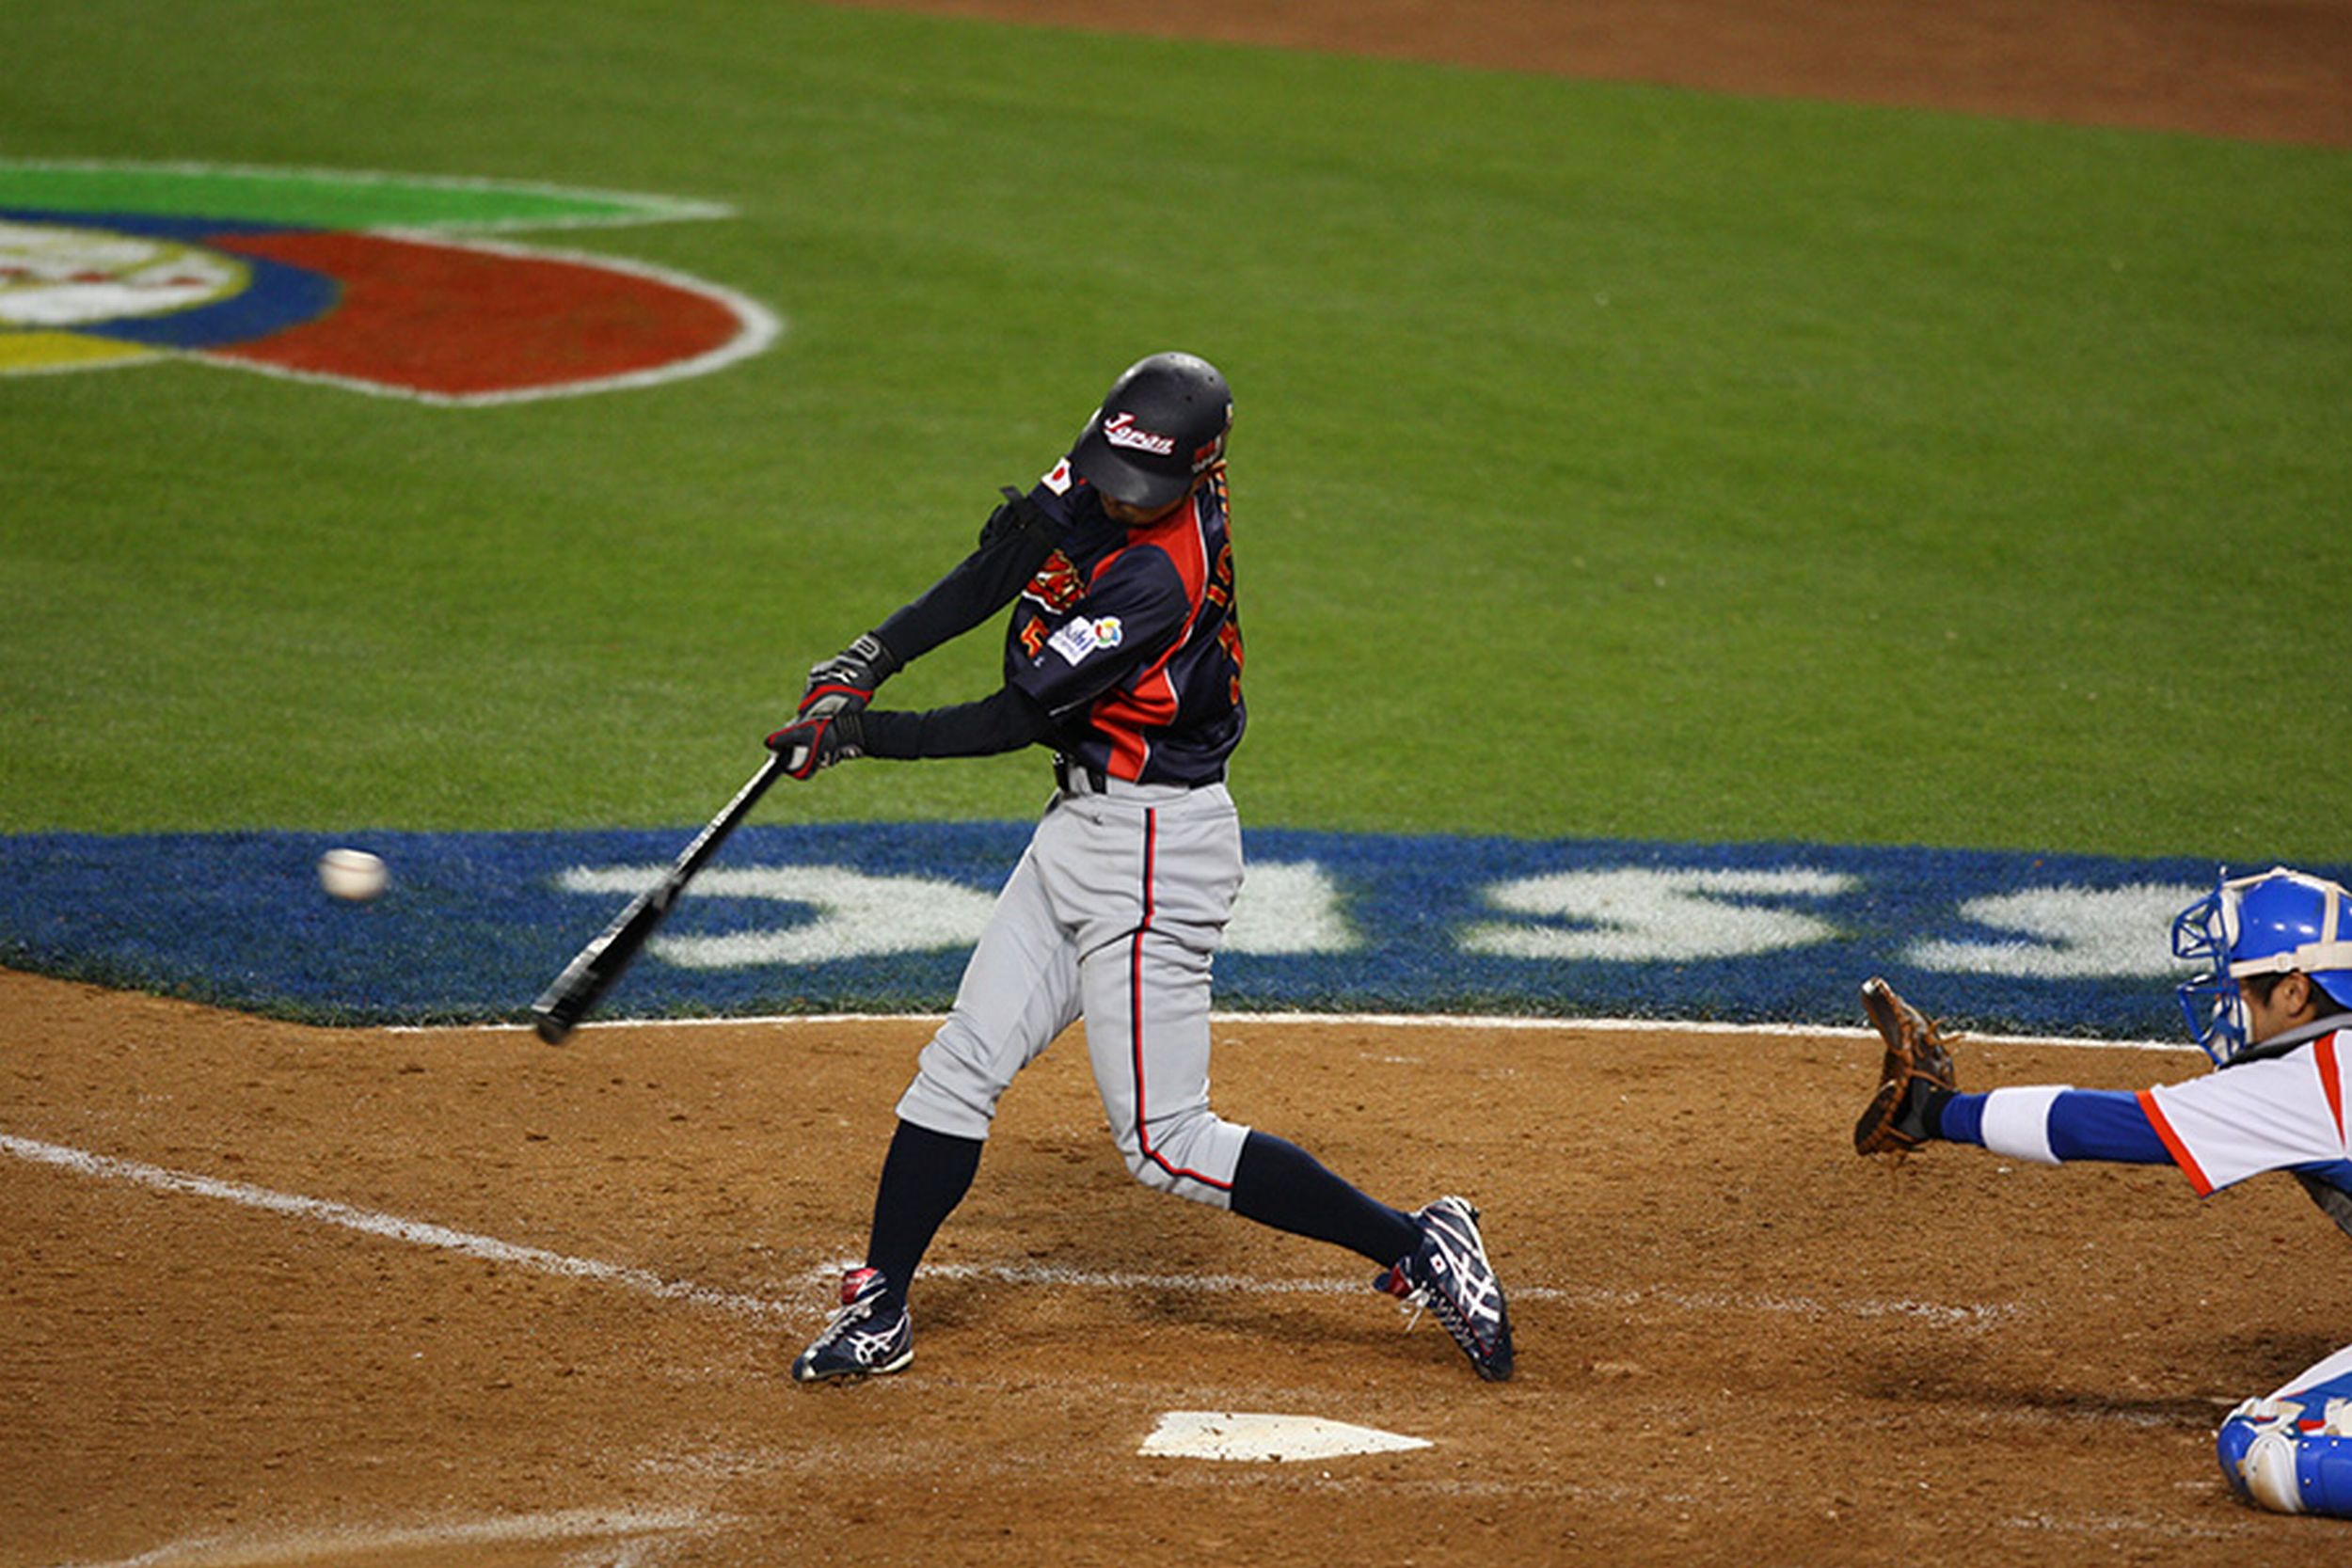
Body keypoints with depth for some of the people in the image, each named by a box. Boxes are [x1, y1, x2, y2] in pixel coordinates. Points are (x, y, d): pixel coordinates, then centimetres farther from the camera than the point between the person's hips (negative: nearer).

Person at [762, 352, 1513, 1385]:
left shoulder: (1162, 576, -26)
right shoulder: (1107, 477, -2)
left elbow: (1018, 719, -22)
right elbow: (1002, 566, 6)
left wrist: (860, 732, -14)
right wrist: (869, 660, -5)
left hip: (1149, 849, -9)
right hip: (1080, 832, 9)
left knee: (1166, 1145, -6)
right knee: (960, 1069, 9)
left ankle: (1420, 1250, -1)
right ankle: (879, 1308, 18)